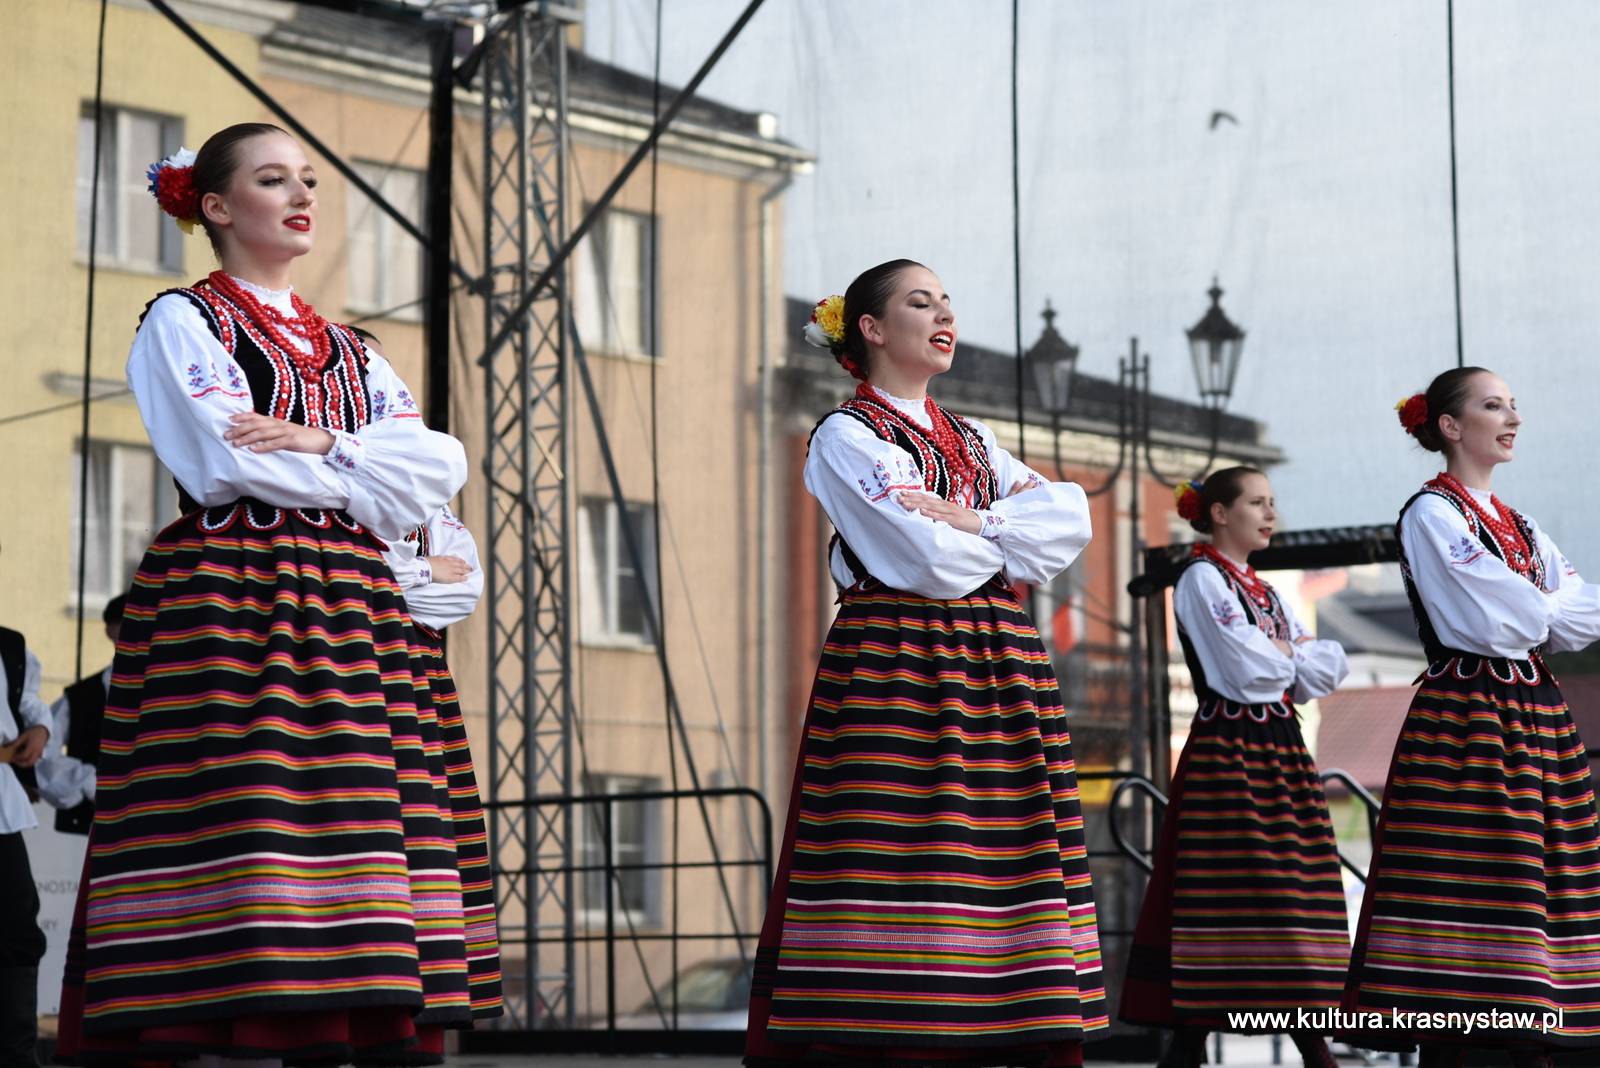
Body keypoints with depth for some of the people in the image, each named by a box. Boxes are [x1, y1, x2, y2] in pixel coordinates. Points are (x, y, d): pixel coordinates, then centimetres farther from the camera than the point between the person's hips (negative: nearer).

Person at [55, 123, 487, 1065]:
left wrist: (320, 443, -6)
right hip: (227, 597, -6)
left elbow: (442, 464, 9)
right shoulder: (182, 323, 8)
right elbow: (227, 461, -9)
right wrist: (363, 483, 3)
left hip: (349, 615, 6)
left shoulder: (348, 351, 24)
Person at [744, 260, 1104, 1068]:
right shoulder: (845, 437, 0)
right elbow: (926, 561, -13)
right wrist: (1012, 535, 5)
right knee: (900, 864, -13)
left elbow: (1072, 519, 7)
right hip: (895, 662, -7)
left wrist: (968, 520, -7)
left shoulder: (972, 440, 23)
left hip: (999, 668, 7)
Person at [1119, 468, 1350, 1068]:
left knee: (1298, 899, 4)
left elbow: (1330, 670, 12)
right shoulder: (1202, 579, -4)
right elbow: (1247, 668, -16)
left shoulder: (1265, 593, 20)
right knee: (1223, 899, -11)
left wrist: (1281, 652, -5)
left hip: (1283, 750, 8)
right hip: (1229, 753, -8)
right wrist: (1294, 652, 2)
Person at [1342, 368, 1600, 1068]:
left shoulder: (1520, 528, 20)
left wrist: (1532, 614, -8)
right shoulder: (1431, 514, -4)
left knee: (1533, 896, 4)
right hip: (1465, 717, -8)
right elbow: (1503, 623, -14)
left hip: (1537, 722, 8)